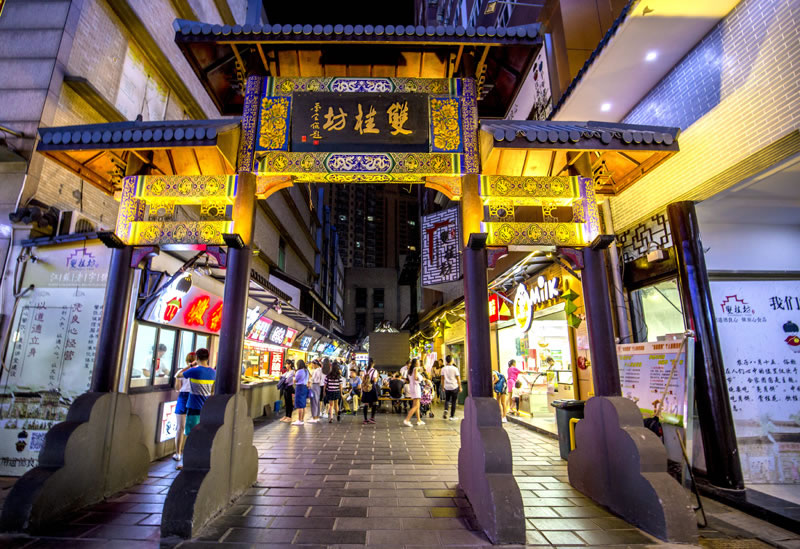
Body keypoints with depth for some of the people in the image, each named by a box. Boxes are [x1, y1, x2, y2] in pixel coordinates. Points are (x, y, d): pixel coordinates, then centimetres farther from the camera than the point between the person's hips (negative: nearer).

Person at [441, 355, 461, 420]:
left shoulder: (443, 369, -1)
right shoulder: (455, 369, -9)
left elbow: (442, 379, 6)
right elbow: (458, 379, -5)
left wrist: (443, 386, 17)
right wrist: (460, 387, 6)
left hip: (447, 387, 2)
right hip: (454, 387, -2)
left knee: (447, 399, 21)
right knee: (453, 402, 7)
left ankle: (446, 410, -4)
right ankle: (452, 416, 10)